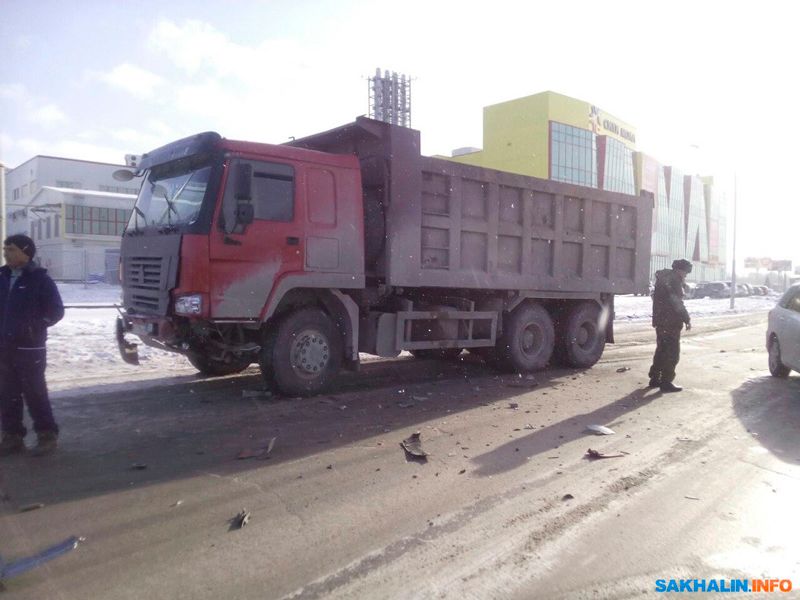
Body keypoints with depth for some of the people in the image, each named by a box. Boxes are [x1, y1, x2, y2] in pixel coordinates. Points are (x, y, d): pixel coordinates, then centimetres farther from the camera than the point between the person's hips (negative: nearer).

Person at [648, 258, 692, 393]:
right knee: (672, 352, -4)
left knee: (662, 349, 18)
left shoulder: (663, 277, 16)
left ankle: (655, 378, 23)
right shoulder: (674, 280, -15)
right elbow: (677, 303, -19)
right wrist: (687, 319, -13)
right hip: (671, 322, -10)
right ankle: (666, 382, -2)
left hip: (660, 320, 10)